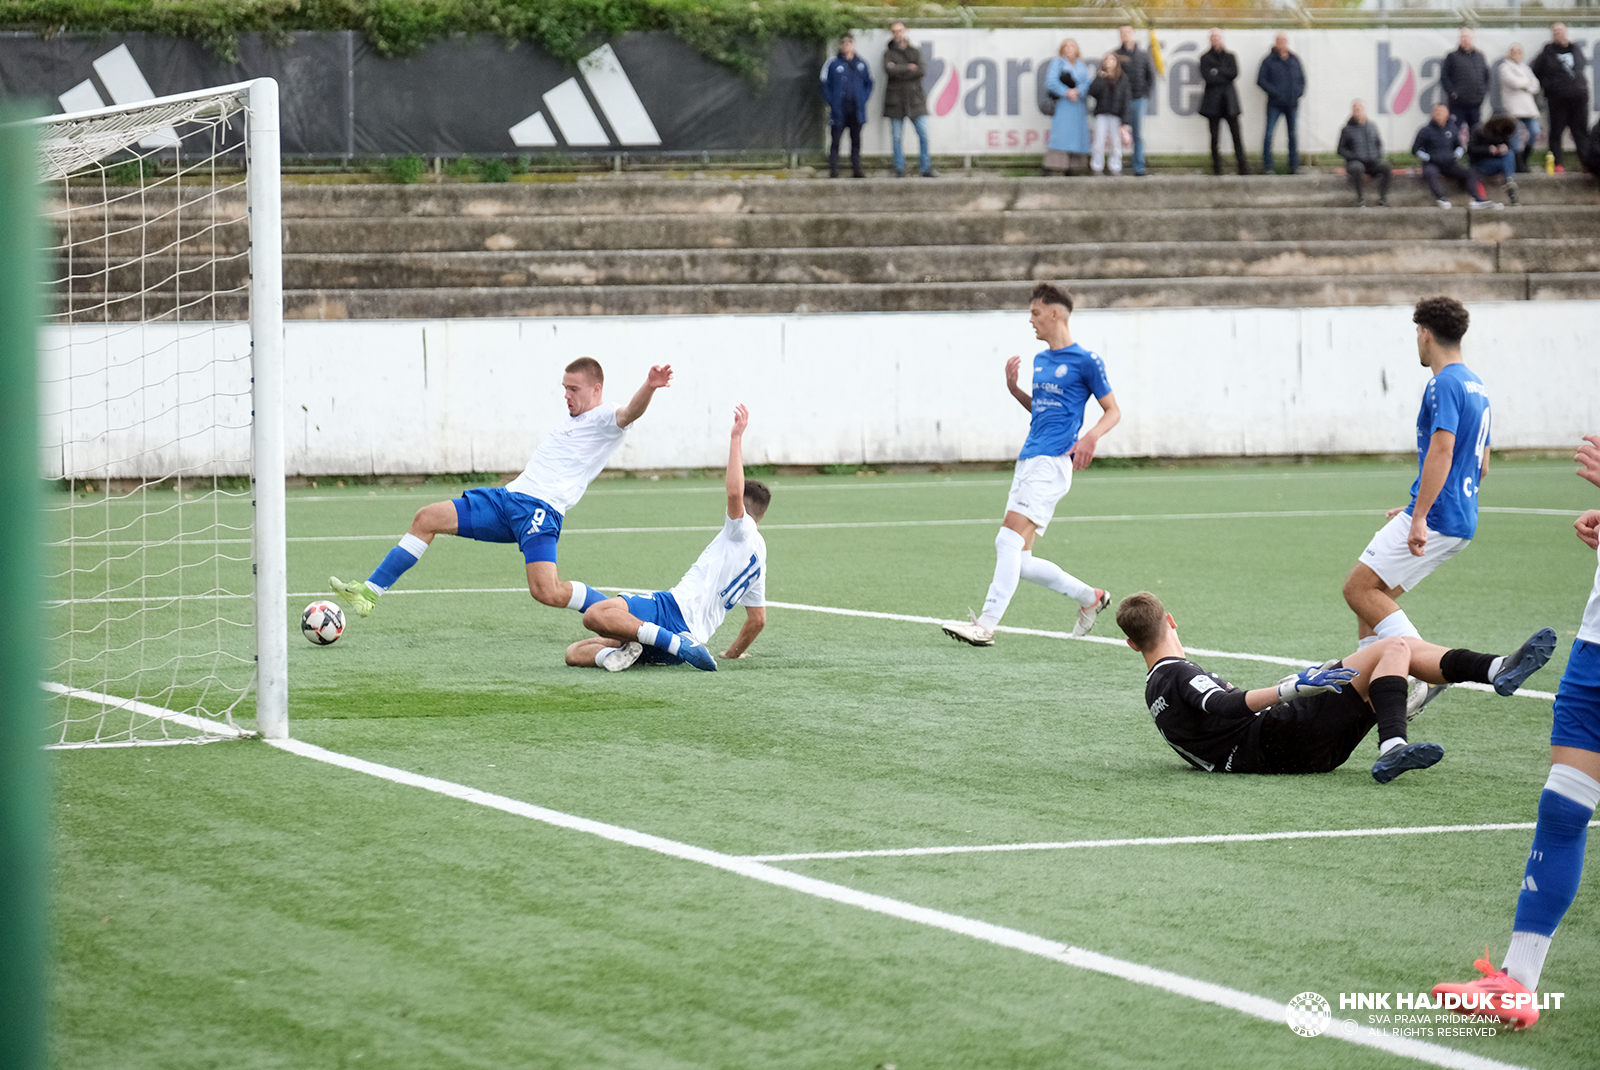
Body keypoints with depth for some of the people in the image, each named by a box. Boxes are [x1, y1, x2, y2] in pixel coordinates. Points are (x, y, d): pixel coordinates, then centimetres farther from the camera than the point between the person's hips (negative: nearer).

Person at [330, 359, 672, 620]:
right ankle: (370, 593, 8)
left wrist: (649, 387, -45)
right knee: (426, 519, 5)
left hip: (539, 510, -9)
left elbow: (629, 413, -26)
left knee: (547, 592, -28)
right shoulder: (573, 420, 25)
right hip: (507, 497, 9)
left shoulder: (605, 420, -4)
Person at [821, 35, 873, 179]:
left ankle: (856, 168, 13)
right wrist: (832, 102, -7)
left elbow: (869, 83, 16)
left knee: (856, 140, 7)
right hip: (839, 111, -3)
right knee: (835, 140, -4)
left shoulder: (861, 64, 8)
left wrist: (863, 99, 4)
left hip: (856, 111, 3)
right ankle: (833, 170, -2)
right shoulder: (832, 64, -1)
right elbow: (825, 85, 1)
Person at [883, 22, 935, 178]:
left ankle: (926, 169, 1)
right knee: (897, 138, -2)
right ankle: (899, 170, 5)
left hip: (915, 99, 1)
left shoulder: (916, 51, 12)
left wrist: (900, 73, -10)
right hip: (896, 100, -1)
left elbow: (922, 70, -4)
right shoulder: (889, 53, 8)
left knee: (923, 135, -5)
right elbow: (889, 70, -12)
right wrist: (909, 68, -7)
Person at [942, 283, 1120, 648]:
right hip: (1028, 461, 9)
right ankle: (1090, 597, 22)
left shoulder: (1085, 361, -3)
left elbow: (1112, 411, 0)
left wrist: (1091, 436, -18)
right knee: (1019, 561, 6)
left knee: (1009, 541, -20)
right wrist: (1014, 389, 14)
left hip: (1052, 462, -9)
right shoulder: (1040, 361, 19)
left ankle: (986, 625, -24)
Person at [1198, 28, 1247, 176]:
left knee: (1236, 134, -6)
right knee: (1214, 135, -2)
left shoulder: (1230, 57, 14)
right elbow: (1206, 77, -6)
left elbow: (1234, 73, -2)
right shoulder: (1205, 58, 8)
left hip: (1229, 100, 1)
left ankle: (1242, 166, -7)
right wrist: (1225, 76, -5)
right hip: (1213, 99, -1)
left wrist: (1217, 71, -8)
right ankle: (1216, 168, 2)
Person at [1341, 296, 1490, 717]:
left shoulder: (1445, 385, -13)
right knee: (1372, 593, 14)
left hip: (1436, 518, -10)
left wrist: (1419, 517, -26)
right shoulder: (1476, 386, 18)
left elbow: (1441, 451, -24)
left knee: (1360, 588, -10)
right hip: (1460, 521, 10)